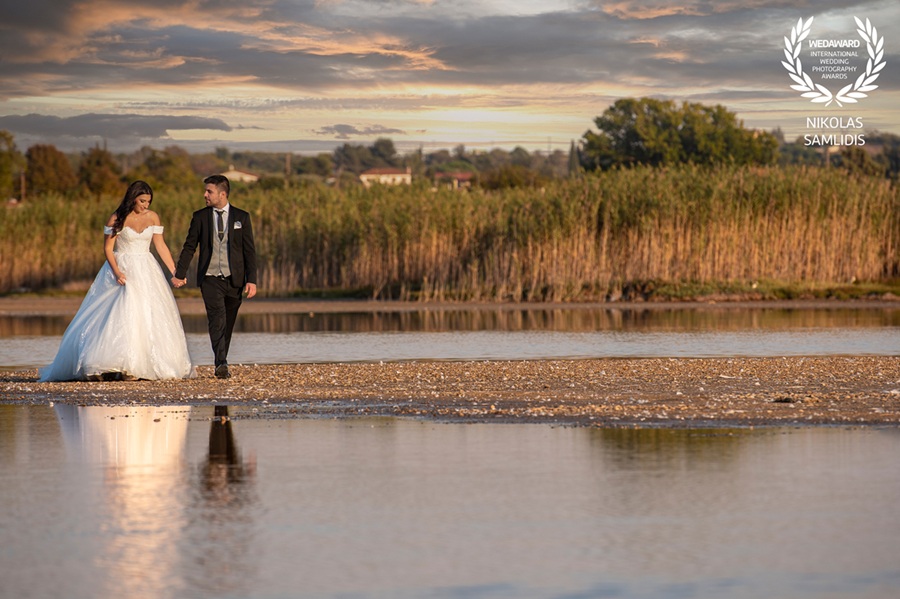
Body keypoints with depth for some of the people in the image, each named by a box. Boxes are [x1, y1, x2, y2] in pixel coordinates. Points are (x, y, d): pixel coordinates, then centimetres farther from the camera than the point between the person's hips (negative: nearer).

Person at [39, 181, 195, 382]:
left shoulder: (153, 217, 5)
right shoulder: (118, 219, -7)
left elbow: (161, 246, 7)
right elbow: (107, 248, -6)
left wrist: (175, 271, 1)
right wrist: (117, 272, -20)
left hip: (146, 272, 4)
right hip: (122, 269, -4)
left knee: (148, 317, -2)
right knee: (119, 316, -13)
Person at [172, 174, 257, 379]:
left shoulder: (242, 217, 5)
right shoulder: (200, 217, 6)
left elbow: (249, 250, 3)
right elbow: (189, 247, 10)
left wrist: (251, 280, -4)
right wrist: (179, 274, 3)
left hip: (234, 279, 1)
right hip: (210, 278, -1)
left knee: (228, 324, 7)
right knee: (217, 319, -18)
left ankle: (221, 363, 20)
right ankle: (221, 364, -27)